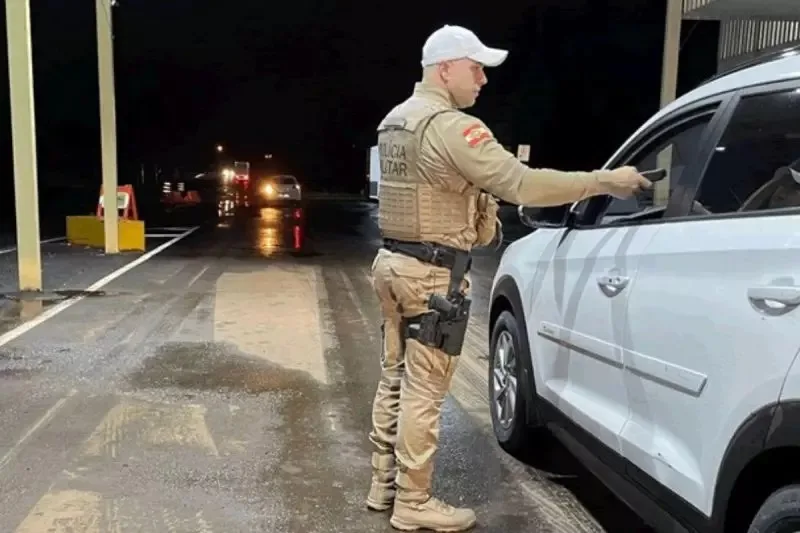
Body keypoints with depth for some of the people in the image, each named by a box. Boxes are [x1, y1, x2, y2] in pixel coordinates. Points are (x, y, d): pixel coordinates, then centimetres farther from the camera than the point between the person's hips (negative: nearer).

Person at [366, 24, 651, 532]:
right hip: (432, 273, -10)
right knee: (424, 392, 0)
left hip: (395, 261, 10)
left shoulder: (395, 121, 13)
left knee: (397, 379, 16)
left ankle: (386, 484, 27)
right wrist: (604, 181, -19)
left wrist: (476, 202, 10)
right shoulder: (449, 126, -18)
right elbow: (521, 184, -25)